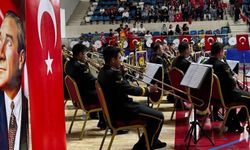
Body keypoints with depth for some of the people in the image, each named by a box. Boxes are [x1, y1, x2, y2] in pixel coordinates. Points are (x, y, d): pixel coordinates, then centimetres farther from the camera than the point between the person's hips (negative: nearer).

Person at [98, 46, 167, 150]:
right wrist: (148, 90, -8)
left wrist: (120, 69, 5)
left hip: (117, 106, 11)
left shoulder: (104, 71, 7)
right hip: (121, 110, -11)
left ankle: (152, 141, 36)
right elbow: (131, 90, -22)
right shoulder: (113, 74, -24)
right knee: (158, 117, -9)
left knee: (151, 111, 26)